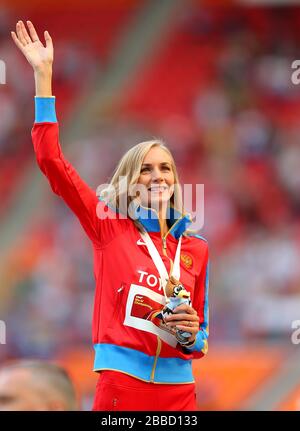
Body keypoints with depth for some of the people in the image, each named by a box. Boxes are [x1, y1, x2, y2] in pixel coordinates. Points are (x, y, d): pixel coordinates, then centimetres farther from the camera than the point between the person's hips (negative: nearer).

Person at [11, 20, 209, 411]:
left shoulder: (195, 248, 11)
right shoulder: (109, 227, 4)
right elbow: (52, 162, -3)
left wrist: (192, 335, -7)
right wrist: (43, 75, -4)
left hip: (178, 388, 3)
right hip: (122, 381, -3)